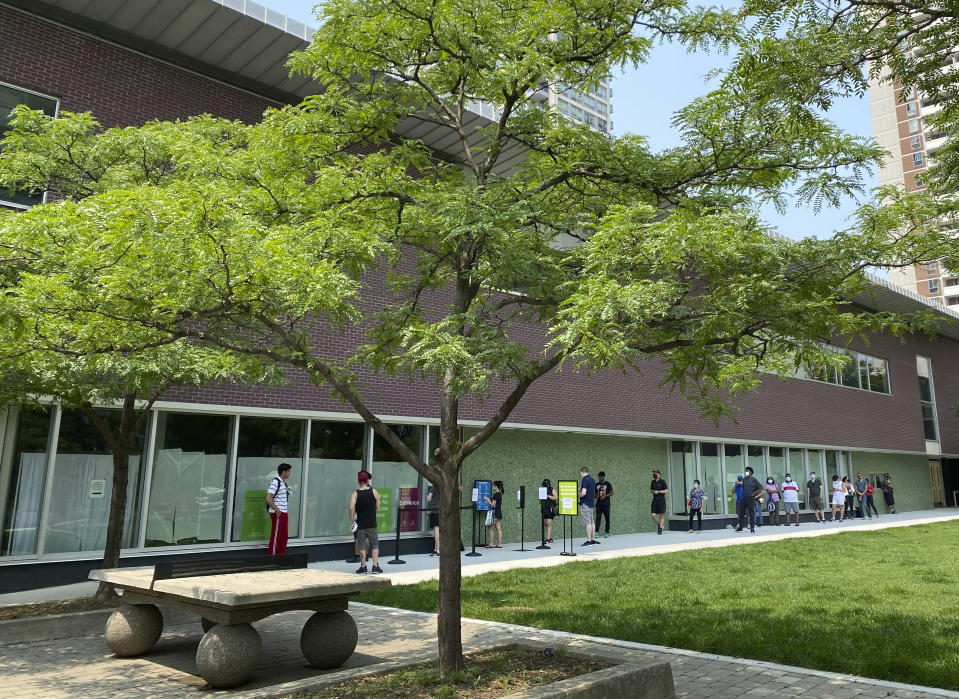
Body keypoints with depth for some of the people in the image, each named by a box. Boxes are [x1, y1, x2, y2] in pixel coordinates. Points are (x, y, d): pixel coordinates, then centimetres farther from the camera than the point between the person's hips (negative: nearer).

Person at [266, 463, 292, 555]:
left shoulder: (283, 483, 14)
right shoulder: (275, 482, -14)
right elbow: (268, 499, -20)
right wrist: (277, 510, -18)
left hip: (284, 513, 9)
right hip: (277, 513, -9)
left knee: (284, 537, 12)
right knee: (276, 537, -2)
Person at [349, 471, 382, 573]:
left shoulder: (355, 494, -6)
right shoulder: (374, 492, -2)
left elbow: (351, 508, -16)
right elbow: (377, 507, 3)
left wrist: (352, 520, -5)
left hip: (360, 524, 0)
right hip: (372, 524, 0)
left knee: (362, 545, 8)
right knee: (375, 544, 8)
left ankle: (363, 567, 10)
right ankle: (375, 566, 3)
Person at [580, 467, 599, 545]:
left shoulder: (585, 480, -16)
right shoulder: (592, 479, 12)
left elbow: (583, 493, -25)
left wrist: (578, 495, -4)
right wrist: (581, 489, 21)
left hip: (585, 504, -9)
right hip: (591, 502, 9)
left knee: (587, 523, -7)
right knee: (591, 522, 11)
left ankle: (589, 541, -6)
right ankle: (593, 539, 15)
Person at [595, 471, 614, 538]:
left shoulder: (608, 484, -2)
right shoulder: (597, 484, 9)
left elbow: (611, 493, -3)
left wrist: (605, 496, -16)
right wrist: (596, 496, -5)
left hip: (606, 504, -3)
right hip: (598, 504, 3)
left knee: (607, 518, 4)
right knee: (598, 518, -4)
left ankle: (607, 533, 11)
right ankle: (596, 532, -7)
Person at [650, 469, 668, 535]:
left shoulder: (662, 482, -4)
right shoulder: (653, 482, 12)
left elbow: (667, 491, -7)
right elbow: (650, 490, 22)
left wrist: (659, 491, -13)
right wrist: (653, 491, 0)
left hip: (661, 500, -5)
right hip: (655, 500, 5)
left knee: (661, 515, -1)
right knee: (653, 515, -2)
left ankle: (660, 529, 7)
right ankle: (659, 525, 22)